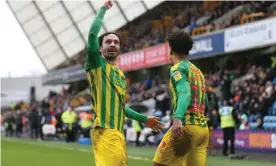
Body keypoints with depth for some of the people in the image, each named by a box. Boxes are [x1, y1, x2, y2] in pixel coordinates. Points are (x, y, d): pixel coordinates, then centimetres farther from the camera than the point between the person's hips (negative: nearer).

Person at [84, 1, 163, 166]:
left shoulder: (120, 74, 24)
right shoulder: (97, 64, 2)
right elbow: (92, 34, -13)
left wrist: (144, 119, 33)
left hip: (119, 134, 9)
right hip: (105, 132, -9)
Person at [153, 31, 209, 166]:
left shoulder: (177, 69, -3)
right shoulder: (198, 71, 21)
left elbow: (185, 93, -21)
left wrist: (177, 118, -36)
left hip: (186, 127, -8)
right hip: (203, 129, 8)